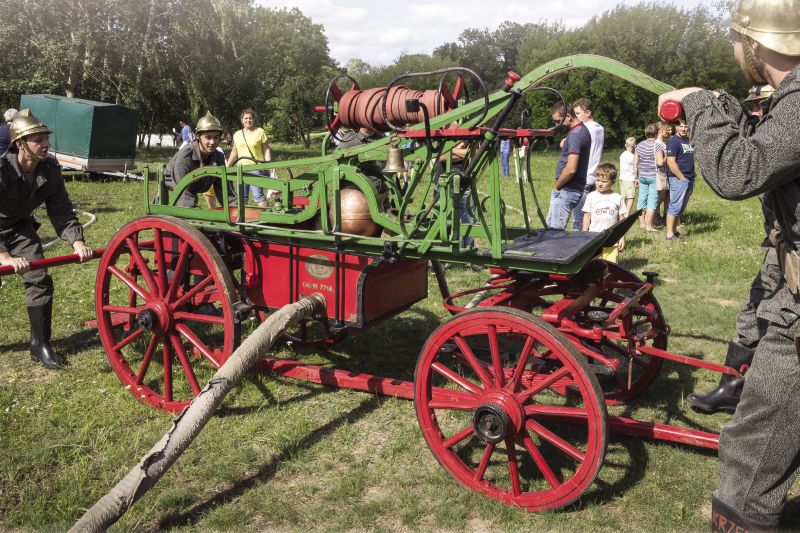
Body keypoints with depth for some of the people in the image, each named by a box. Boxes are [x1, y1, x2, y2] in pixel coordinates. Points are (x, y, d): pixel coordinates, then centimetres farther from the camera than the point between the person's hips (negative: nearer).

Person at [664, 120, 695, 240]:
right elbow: (671, 163, -18)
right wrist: (682, 178, -16)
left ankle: (674, 230, 19)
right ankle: (670, 234, -5)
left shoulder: (688, 140, 15)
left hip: (690, 179, 8)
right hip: (679, 179, -8)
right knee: (675, 207, -8)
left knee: (681, 207, 12)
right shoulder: (673, 141, -10)